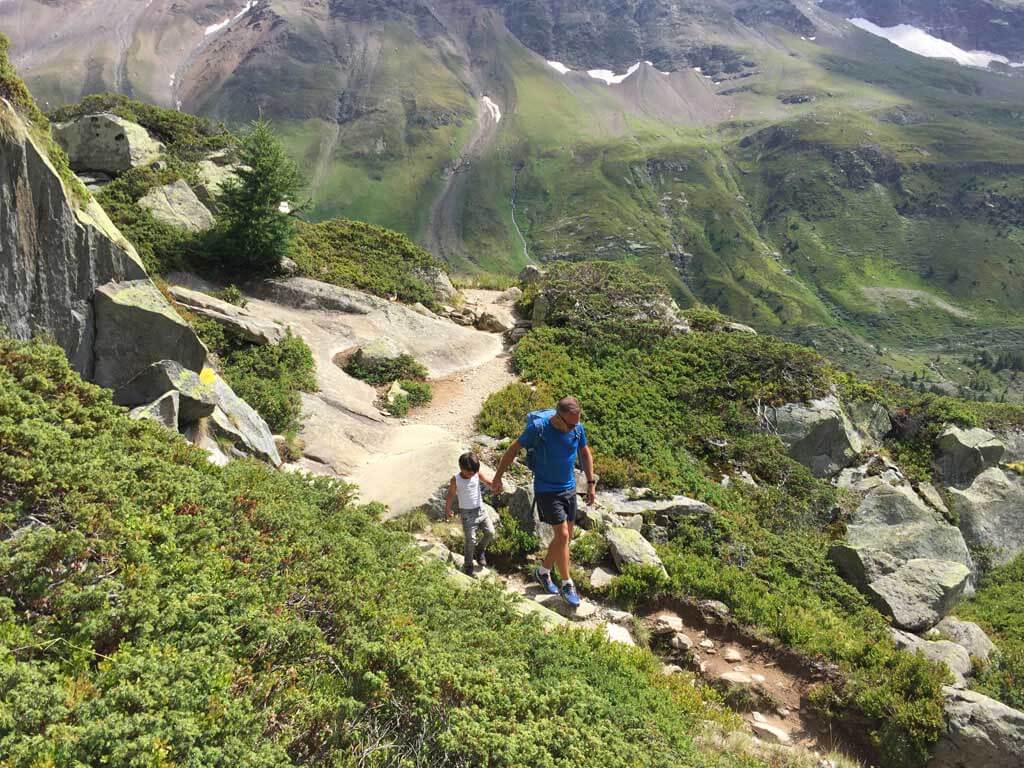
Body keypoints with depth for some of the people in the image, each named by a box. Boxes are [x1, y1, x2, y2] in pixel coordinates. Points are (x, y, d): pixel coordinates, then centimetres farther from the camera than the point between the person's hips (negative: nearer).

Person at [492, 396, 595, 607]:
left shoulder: (578, 428, -8)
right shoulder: (538, 428, -21)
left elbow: (585, 453, 10)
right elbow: (513, 450, -9)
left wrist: (591, 483, 9)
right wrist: (497, 478, -3)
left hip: (569, 489, 6)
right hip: (547, 491, -5)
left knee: (565, 537, 12)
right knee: (562, 535, -11)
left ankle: (543, 572, 33)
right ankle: (567, 585, 4)